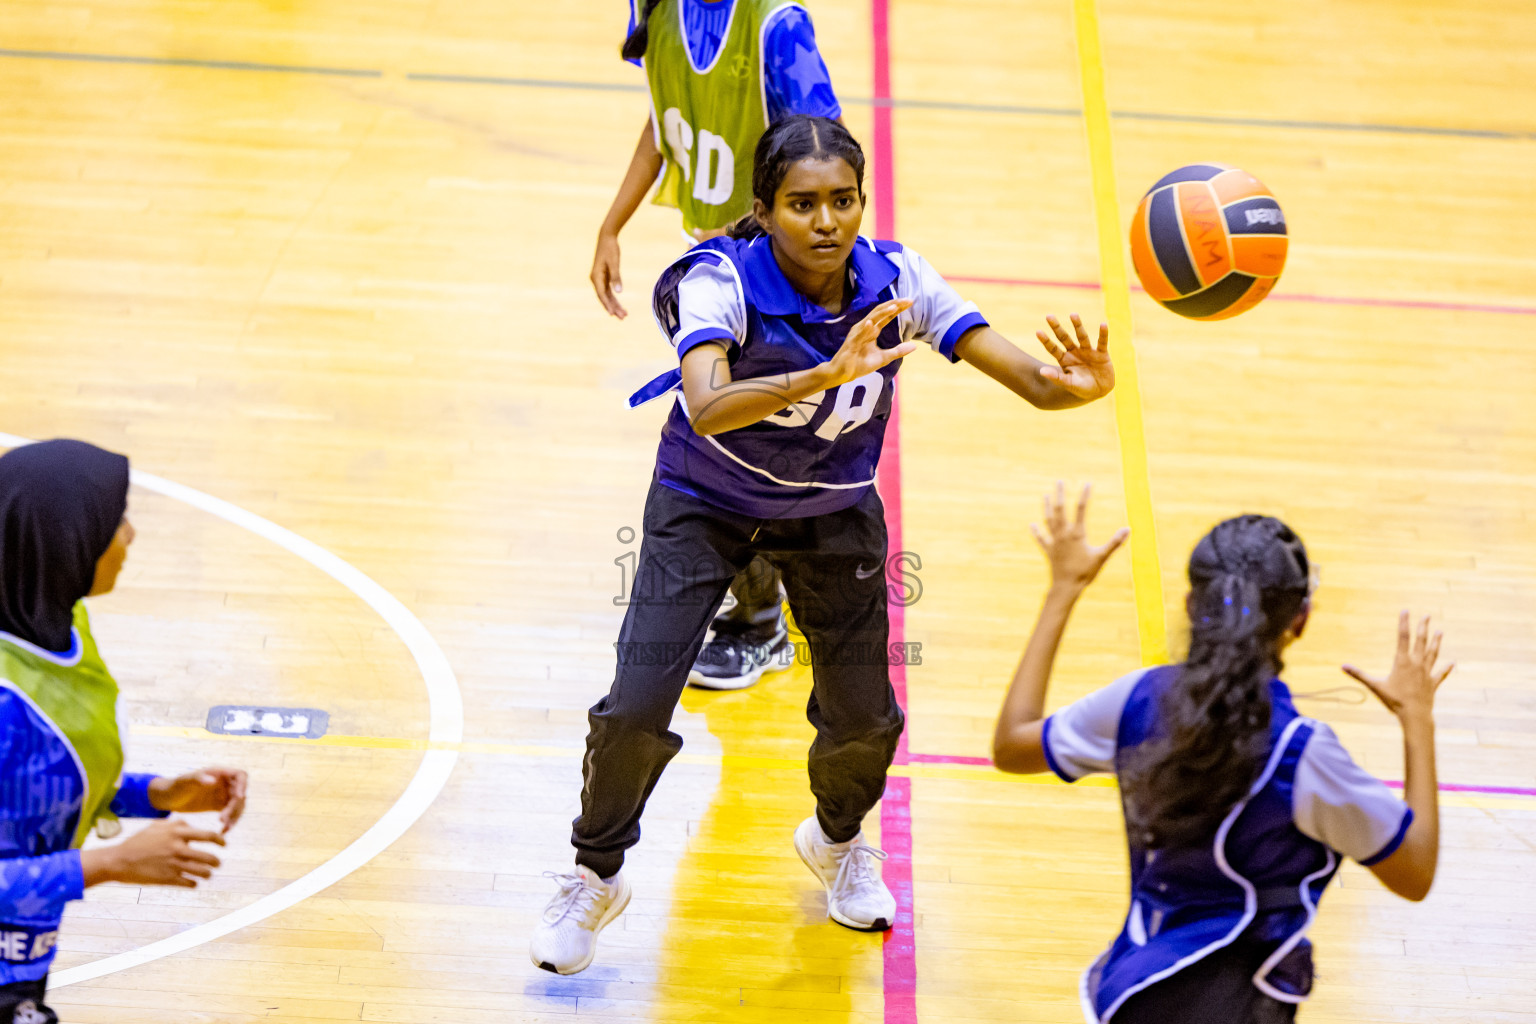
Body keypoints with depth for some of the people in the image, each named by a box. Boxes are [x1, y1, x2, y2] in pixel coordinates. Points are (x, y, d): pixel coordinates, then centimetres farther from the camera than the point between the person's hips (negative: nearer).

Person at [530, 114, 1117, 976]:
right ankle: (595, 878, 16)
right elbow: (707, 409, -49)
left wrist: (1078, 386, -49)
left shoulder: (894, 282, -21)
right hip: (704, 507, -3)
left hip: (832, 515, 3)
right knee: (635, 710, -12)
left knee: (864, 719, 4)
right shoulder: (722, 282, -30)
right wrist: (826, 374, -62)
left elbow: (1034, 383, -26)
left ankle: (839, 839, 40)